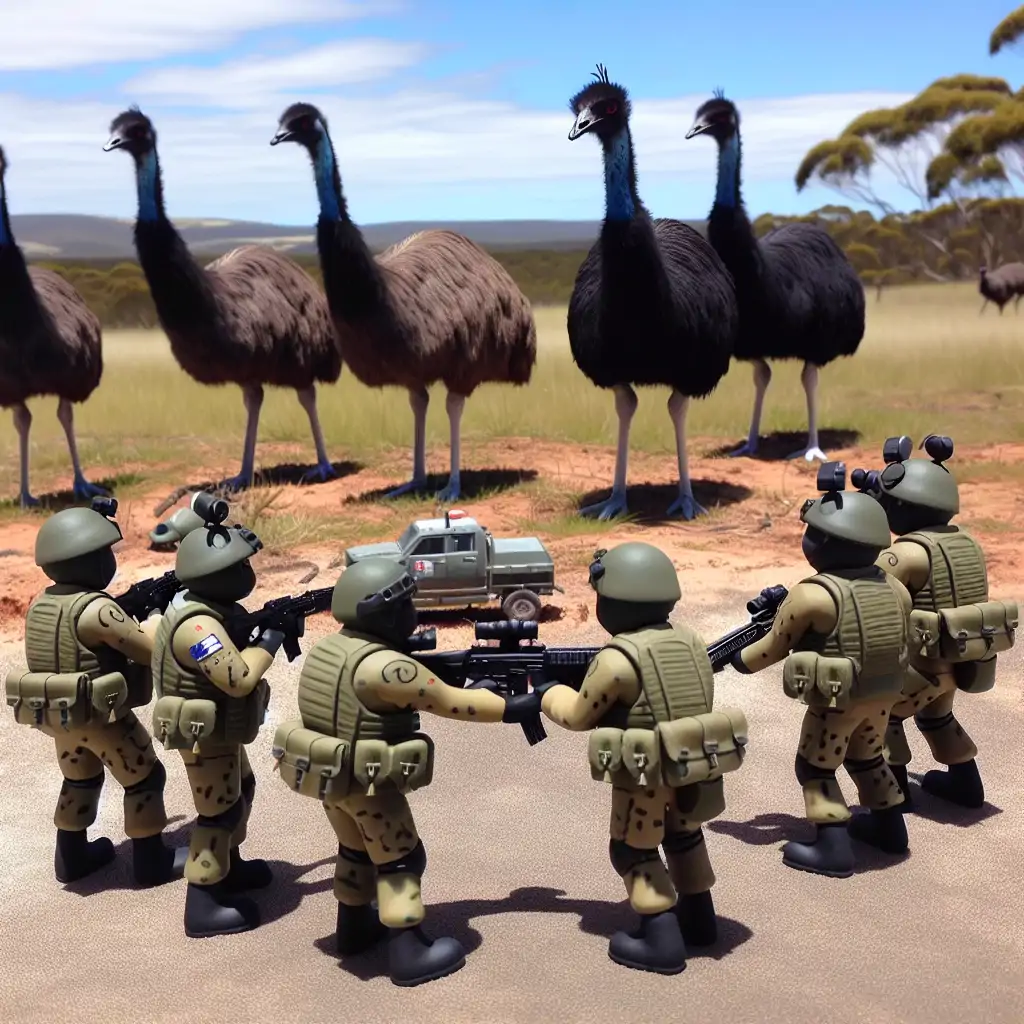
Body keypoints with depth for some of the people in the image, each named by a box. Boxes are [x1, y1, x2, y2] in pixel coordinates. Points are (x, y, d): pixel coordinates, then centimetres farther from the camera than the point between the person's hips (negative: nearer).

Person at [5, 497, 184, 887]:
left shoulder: (41, 603, 2)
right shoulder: (95, 609, -25)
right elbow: (152, 649, -23)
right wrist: (156, 614, -4)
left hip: (56, 714, 8)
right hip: (102, 716, -8)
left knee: (79, 781, 26)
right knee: (144, 779, 9)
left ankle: (72, 857, 36)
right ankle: (152, 861, 18)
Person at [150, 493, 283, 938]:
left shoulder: (209, 606, 1)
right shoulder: (197, 625, -31)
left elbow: (234, 641, 9)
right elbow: (239, 678, -34)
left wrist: (268, 623, -8)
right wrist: (268, 643, -20)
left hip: (219, 728, 10)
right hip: (205, 734, -10)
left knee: (240, 791, 25)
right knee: (218, 812, -1)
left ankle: (230, 865, 43)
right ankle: (203, 905, 7)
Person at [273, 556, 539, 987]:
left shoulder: (325, 648, 0)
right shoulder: (386, 668, -25)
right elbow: (452, 704, -17)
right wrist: (514, 707, -6)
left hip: (326, 772, 8)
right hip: (369, 784, -8)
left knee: (356, 850, 25)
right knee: (400, 861, 6)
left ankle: (354, 927, 40)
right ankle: (409, 953, 11)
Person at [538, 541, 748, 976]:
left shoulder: (617, 660, -20)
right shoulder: (691, 642, 0)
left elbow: (578, 715, -6)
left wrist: (548, 693, 11)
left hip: (645, 779, -7)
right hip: (695, 769, 7)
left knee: (633, 852, 11)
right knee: (684, 837, 27)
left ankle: (661, 942, 9)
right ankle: (698, 919, 39)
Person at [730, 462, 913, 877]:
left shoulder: (811, 596, -20)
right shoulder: (893, 588, -1)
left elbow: (774, 648, -10)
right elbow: (901, 637, 11)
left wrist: (735, 659, 6)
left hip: (835, 701, -7)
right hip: (883, 694, 7)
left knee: (816, 768, 8)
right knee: (867, 758, 26)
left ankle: (833, 848, 6)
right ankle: (890, 827, 37)